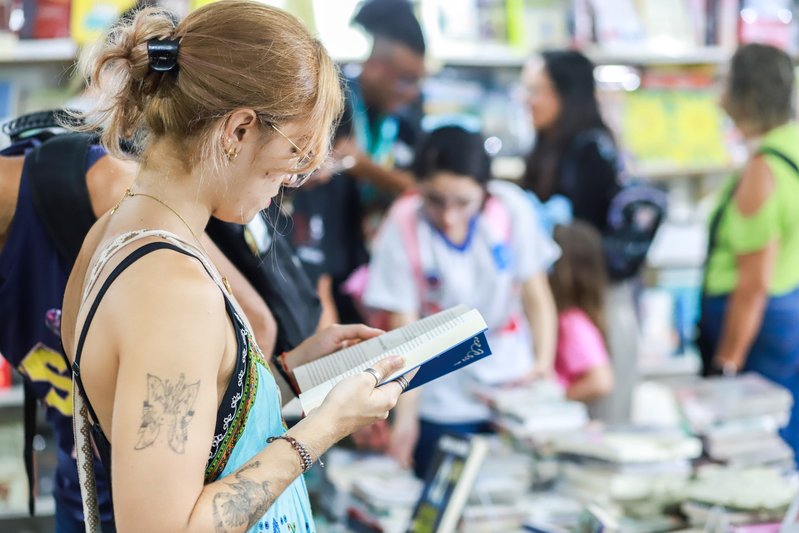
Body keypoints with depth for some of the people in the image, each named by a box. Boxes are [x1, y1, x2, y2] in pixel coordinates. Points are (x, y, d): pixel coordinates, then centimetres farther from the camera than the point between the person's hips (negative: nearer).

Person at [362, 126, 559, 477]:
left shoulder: (511, 208, -10)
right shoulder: (403, 228, -15)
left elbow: (535, 296, -3)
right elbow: (405, 329, -14)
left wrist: (543, 361, -19)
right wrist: (405, 415, -22)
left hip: (512, 391, 2)